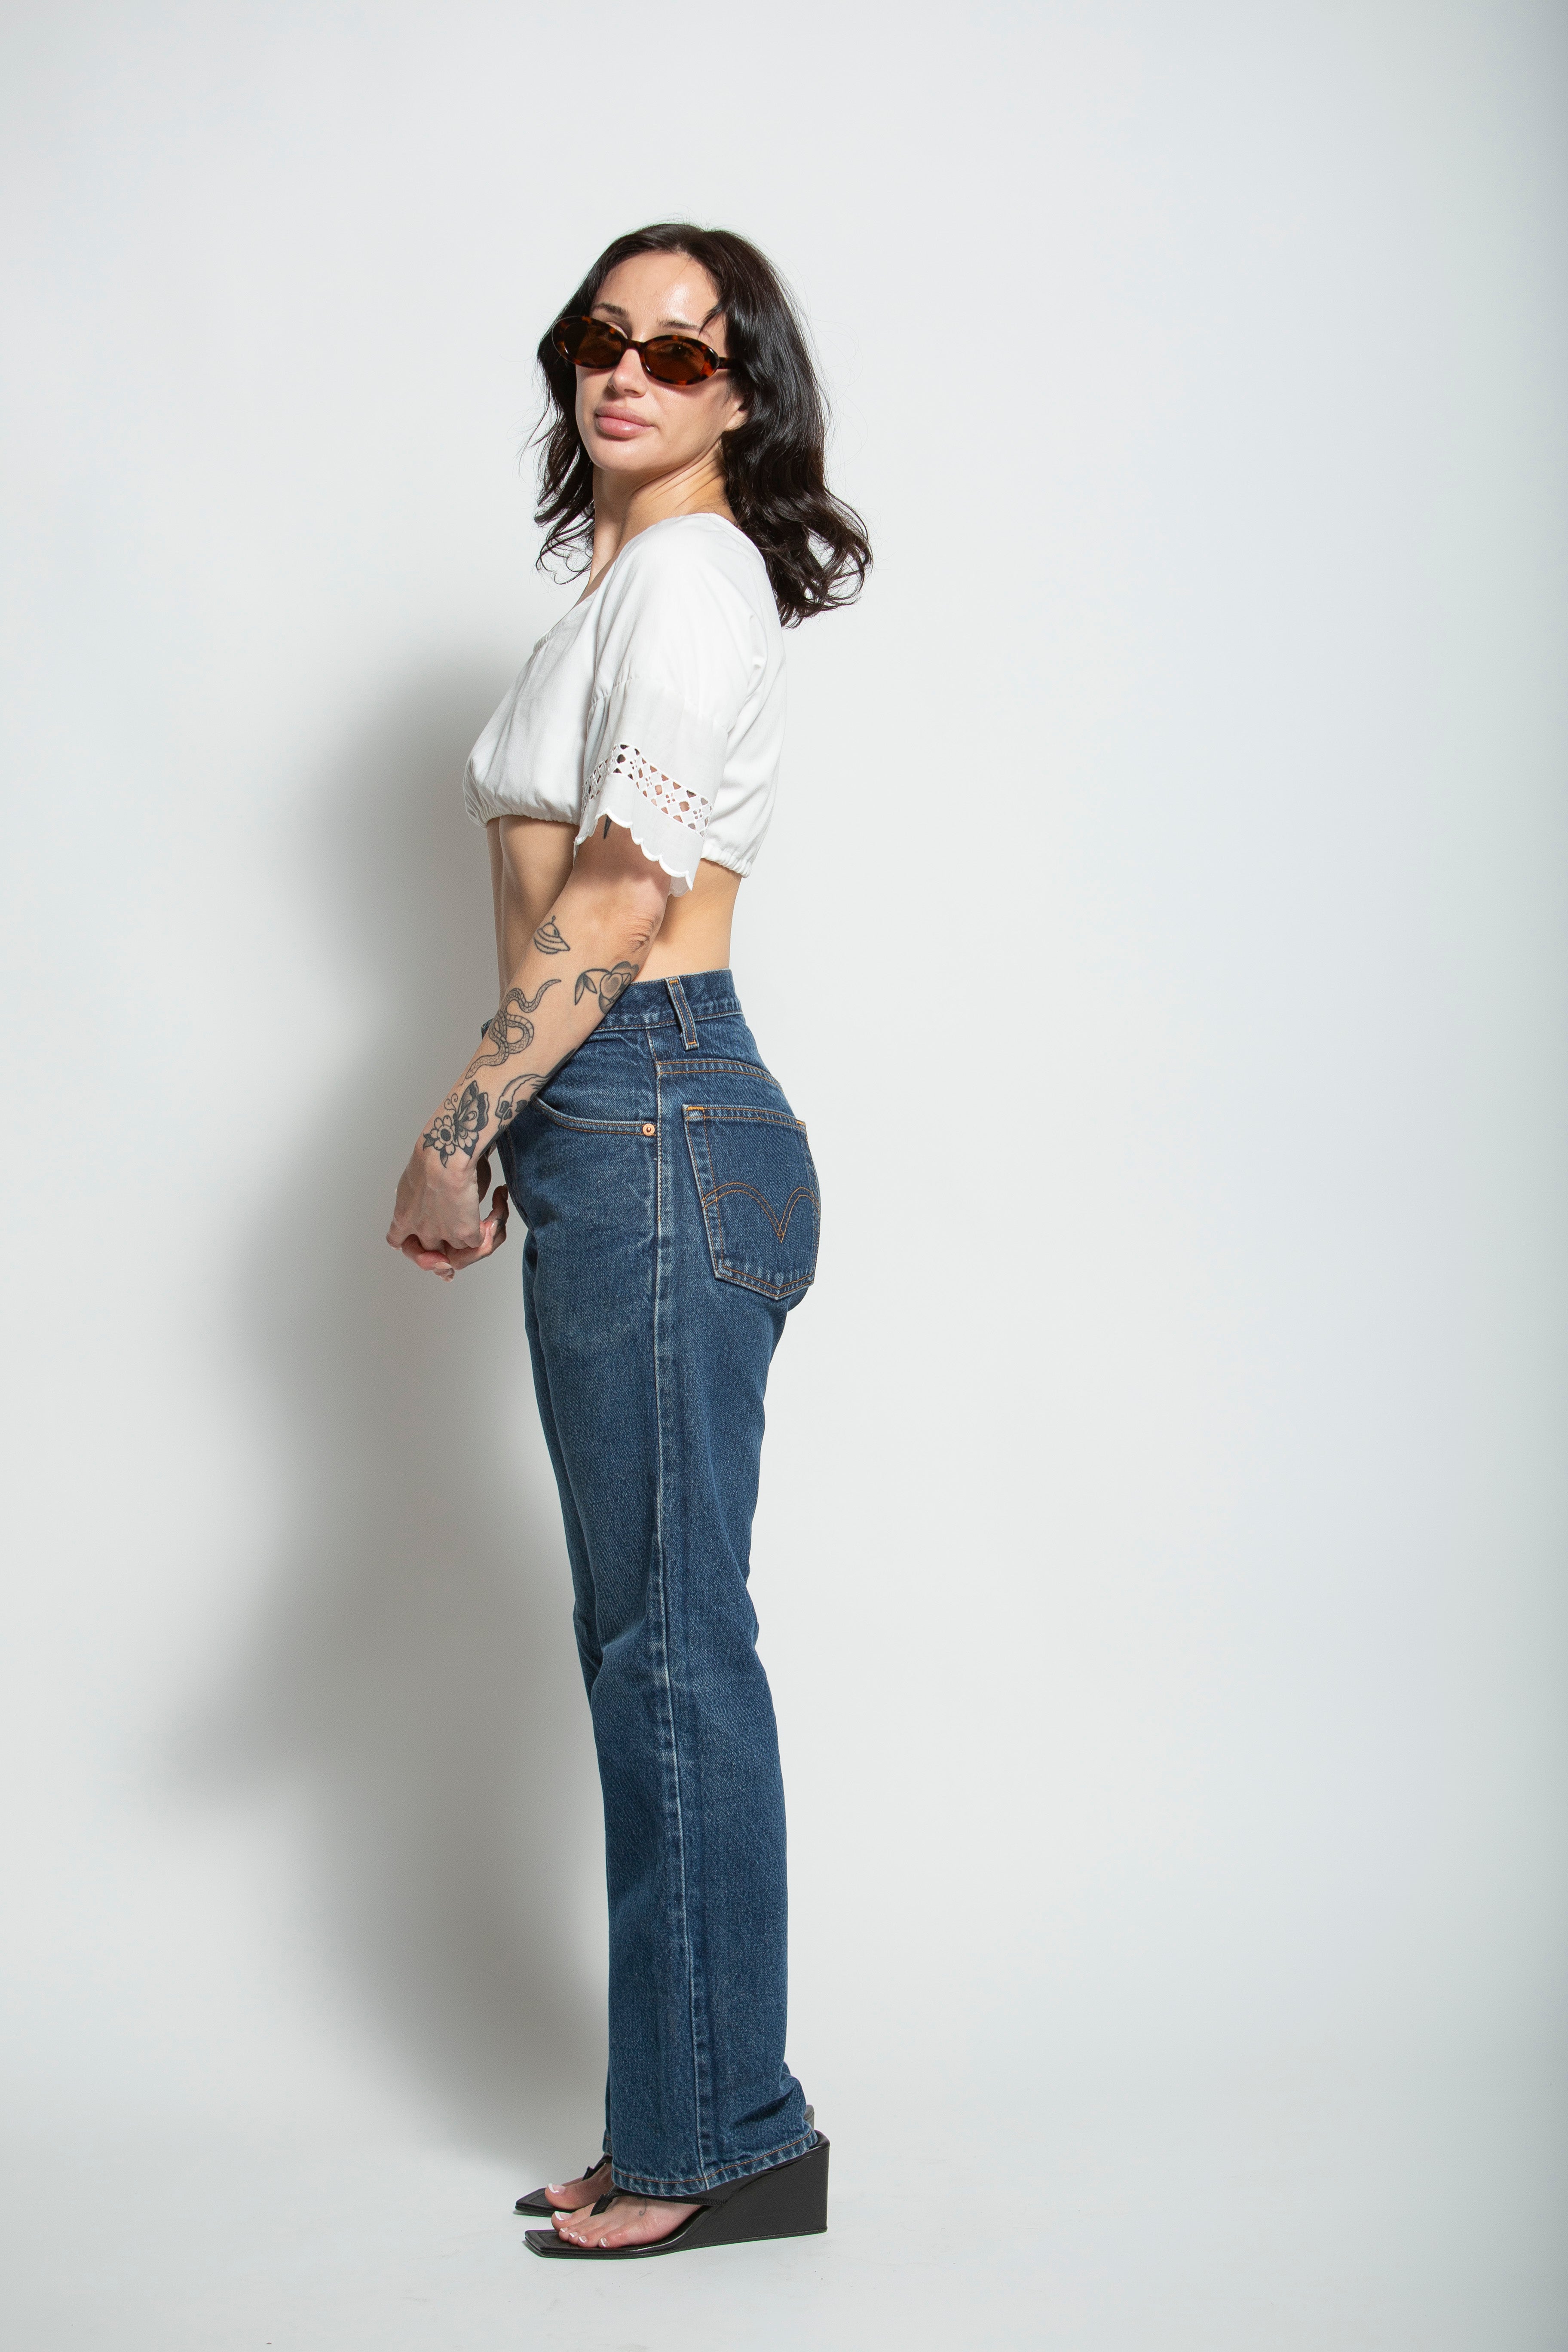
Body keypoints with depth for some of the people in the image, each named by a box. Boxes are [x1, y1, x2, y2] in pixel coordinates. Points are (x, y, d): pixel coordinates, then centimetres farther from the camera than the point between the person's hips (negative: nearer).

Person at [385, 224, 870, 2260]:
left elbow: (621, 895, -16)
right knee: (654, 1635, 11)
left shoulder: (692, 573, -8)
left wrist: (459, 1134, -13)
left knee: (670, 1638, -4)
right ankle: (698, 2121, 20)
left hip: (658, 1126, -10)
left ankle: (717, 2134, 7)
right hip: (623, 1126, 10)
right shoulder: (633, 577, 22)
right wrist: (517, 1136, 20)